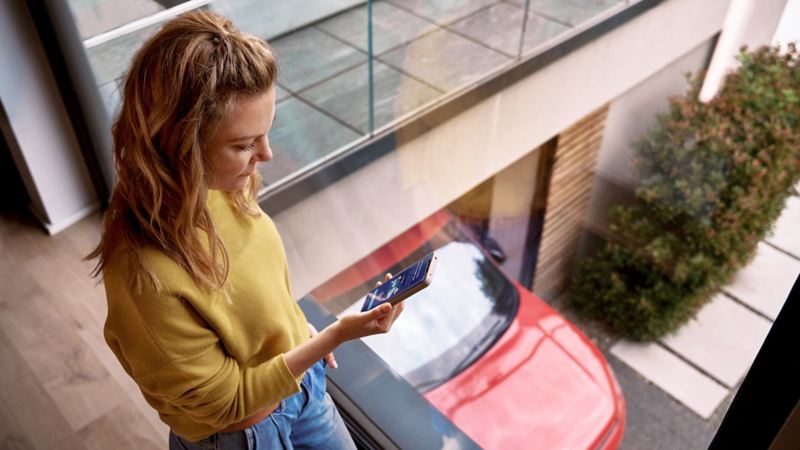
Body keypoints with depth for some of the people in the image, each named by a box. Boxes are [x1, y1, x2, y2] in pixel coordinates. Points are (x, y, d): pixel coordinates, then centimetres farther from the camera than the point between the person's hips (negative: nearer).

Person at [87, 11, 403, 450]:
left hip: (295, 375, 6)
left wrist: (306, 335, 12)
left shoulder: (218, 186, -18)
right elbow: (226, 400, -25)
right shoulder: (145, 276, -39)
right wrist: (335, 336, -28)